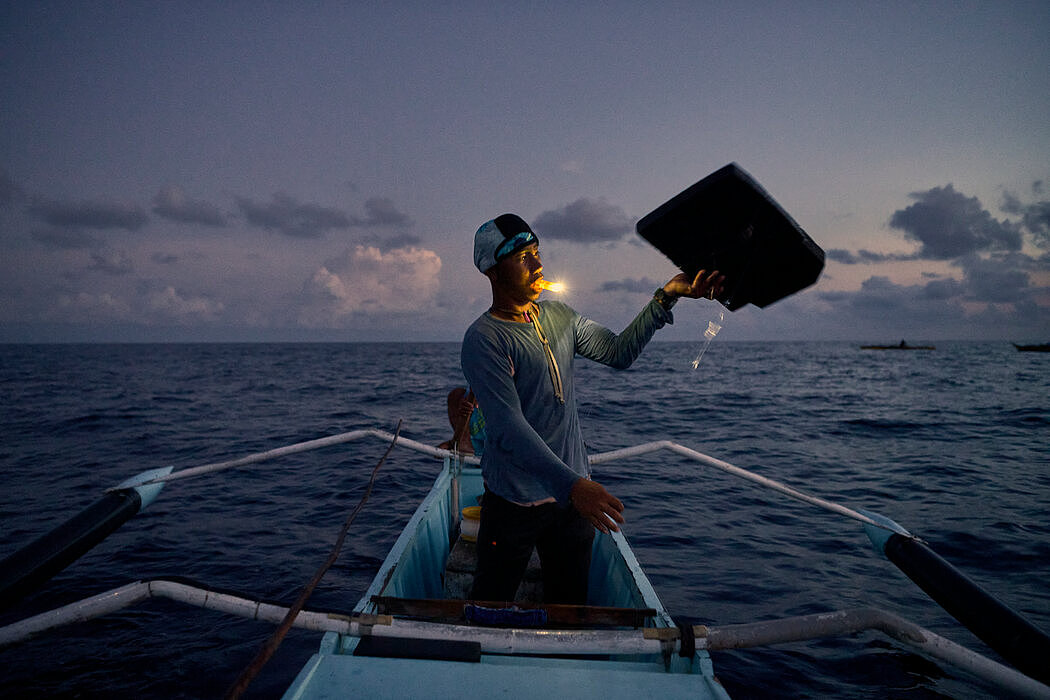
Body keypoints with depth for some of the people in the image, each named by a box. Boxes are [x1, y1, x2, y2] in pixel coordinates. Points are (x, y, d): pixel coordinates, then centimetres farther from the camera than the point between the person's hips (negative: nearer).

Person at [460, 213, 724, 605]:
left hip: (573, 494, 6)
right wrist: (572, 484, -35)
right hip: (515, 503, -5)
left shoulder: (558, 316, 7)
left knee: (569, 608, 17)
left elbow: (618, 352, 11)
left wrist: (666, 297, 3)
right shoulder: (483, 340, -17)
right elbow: (509, 429, -26)